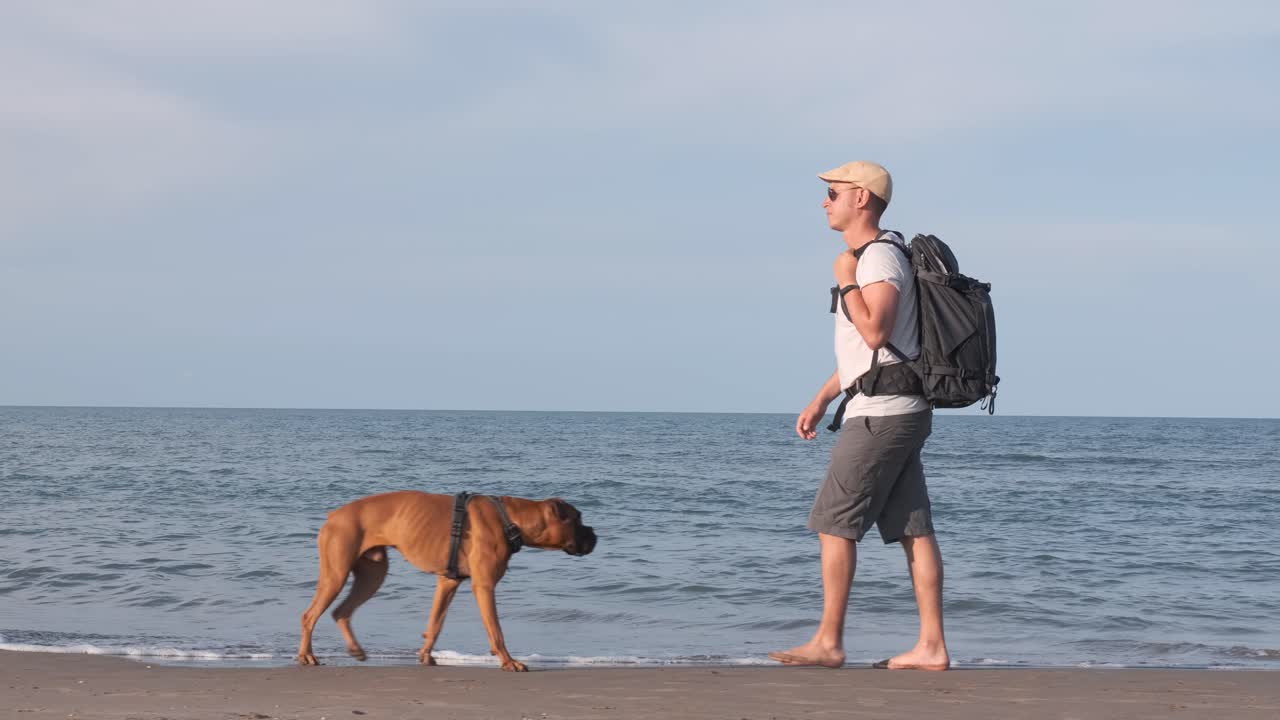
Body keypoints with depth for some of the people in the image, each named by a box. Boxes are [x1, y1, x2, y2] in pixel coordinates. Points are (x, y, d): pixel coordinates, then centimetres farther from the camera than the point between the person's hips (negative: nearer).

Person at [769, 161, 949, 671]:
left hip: (881, 413, -10)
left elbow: (875, 333, -25)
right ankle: (931, 647, 4)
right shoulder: (868, 258, 20)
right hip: (895, 412, 10)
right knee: (913, 529, 5)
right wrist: (821, 400, 25)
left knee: (834, 522, -6)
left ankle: (828, 643, -3)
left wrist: (845, 280, -13)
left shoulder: (880, 256, -12)